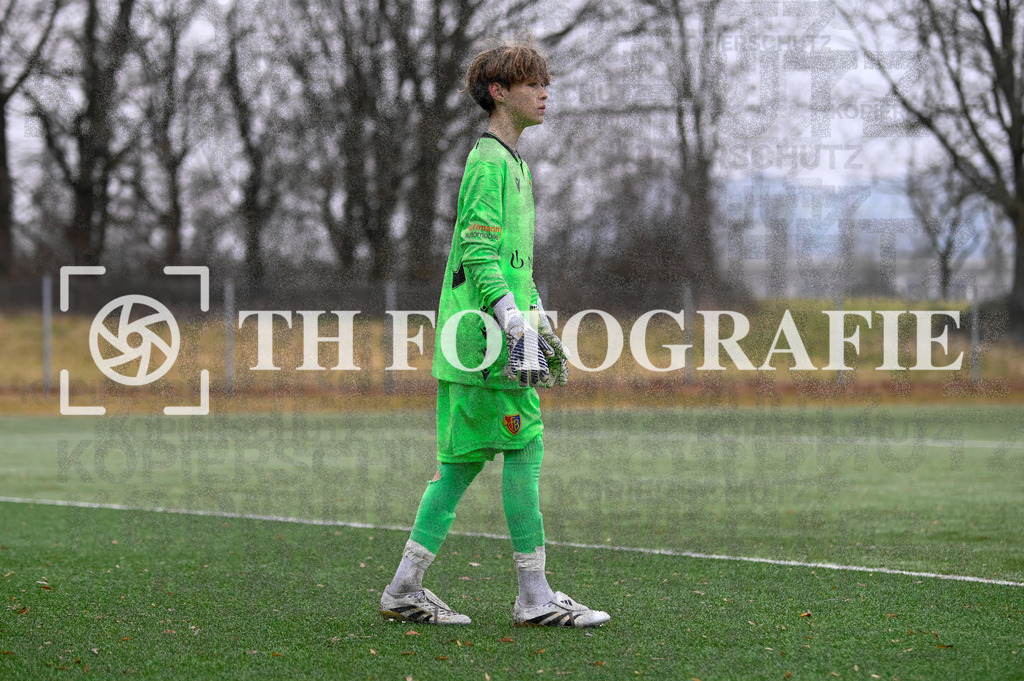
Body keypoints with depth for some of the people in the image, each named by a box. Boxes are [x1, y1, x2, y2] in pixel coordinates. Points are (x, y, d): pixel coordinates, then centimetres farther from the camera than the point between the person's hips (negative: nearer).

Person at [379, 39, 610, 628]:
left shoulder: (514, 164, 22)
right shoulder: (489, 163, -10)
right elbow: (478, 254, -19)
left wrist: (541, 325, 27)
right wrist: (517, 326, -23)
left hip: (479, 340, 10)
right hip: (485, 338, -10)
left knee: (464, 458, 9)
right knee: (525, 451, -7)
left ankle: (406, 590, 11)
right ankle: (535, 597, -3)